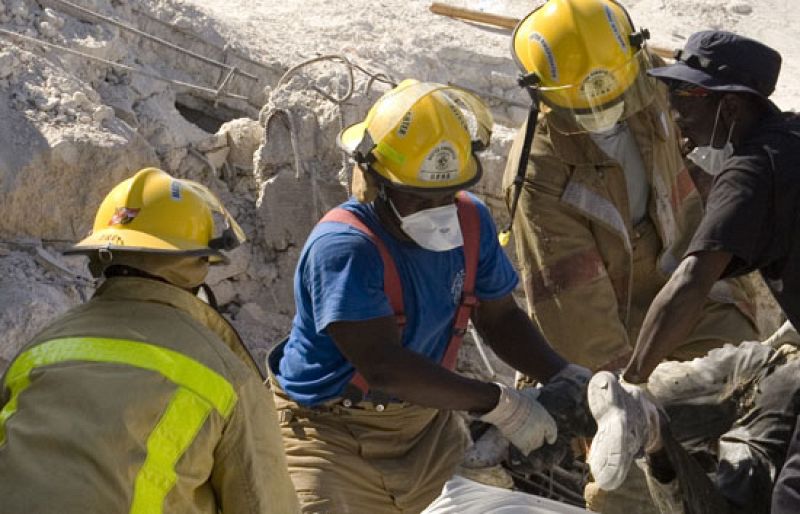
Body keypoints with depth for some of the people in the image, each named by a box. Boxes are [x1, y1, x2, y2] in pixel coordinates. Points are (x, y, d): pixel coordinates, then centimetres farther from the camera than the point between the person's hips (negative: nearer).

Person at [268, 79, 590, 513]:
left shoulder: (470, 221, -6)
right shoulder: (342, 248, -29)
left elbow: (499, 317, 8)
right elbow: (383, 366, -35)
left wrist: (561, 376, -10)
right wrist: (498, 404, -32)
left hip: (427, 425, 7)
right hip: (331, 439, -6)